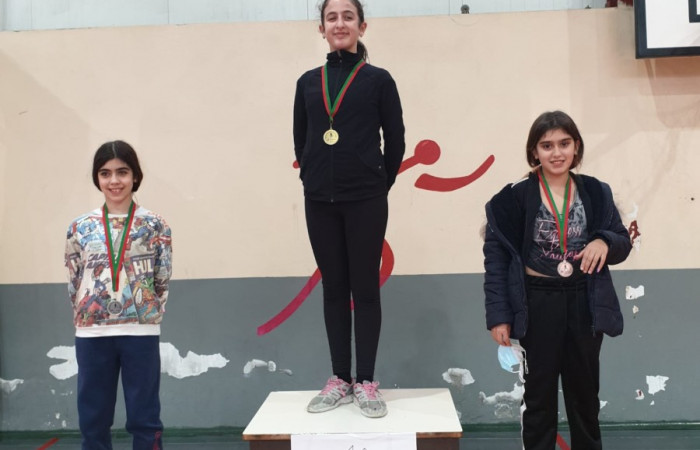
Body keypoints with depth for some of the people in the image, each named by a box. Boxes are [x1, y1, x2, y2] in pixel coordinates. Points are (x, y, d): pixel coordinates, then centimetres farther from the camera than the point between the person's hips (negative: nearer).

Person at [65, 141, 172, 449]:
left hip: (140, 332, -2)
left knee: (144, 419, 7)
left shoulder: (154, 225, 1)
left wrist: (147, 315, 0)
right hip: (91, 334, 2)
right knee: (93, 420, 11)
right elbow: (74, 283, 10)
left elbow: (163, 281, 3)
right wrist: (86, 319, 6)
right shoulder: (80, 228, 6)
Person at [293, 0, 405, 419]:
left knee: (365, 288, 2)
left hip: (365, 201, -3)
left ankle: (366, 382, 12)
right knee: (334, 289, 9)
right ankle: (340, 379, 18)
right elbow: (301, 141, 15)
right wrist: (315, 181, 10)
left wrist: (378, 186, 3)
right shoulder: (308, 82, 9)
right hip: (320, 202, 3)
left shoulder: (378, 79, 0)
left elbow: (396, 141, 2)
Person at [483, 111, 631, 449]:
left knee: (584, 392, 16)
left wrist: (605, 242, -16)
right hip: (537, 303, -2)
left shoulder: (596, 192, 2)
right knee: (539, 394, 10)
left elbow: (623, 243, 8)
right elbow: (497, 257, -6)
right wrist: (499, 315, -12)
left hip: (584, 303, 3)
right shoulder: (516, 197, -7)